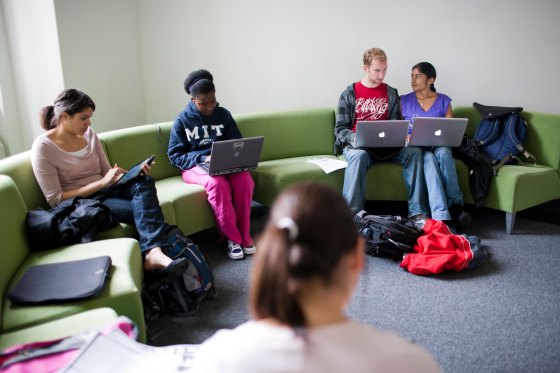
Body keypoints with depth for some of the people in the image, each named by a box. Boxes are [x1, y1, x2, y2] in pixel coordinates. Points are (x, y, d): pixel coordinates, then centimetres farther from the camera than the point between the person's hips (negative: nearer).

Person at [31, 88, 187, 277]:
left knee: (144, 182, -27)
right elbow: (55, 200, -14)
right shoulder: (43, 147, -10)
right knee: (143, 209, -28)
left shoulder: (89, 134, 8)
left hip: (104, 191, 6)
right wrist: (102, 183, -21)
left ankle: (153, 253, -40)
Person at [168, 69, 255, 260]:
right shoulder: (182, 120, 1)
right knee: (217, 183, -37)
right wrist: (202, 158, -18)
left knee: (244, 178, -32)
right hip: (194, 166, -3)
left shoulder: (224, 115, 8)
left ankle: (245, 234, -21)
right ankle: (232, 238, -24)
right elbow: (175, 156, -2)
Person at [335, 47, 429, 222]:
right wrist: (354, 138, -19)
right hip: (356, 146, -3)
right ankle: (351, 213, -38)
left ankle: (417, 211, -24)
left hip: (386, 147, 3)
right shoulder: (349, 94, 6)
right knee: (359, 155, -39)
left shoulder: (391, 93, 15)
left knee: (414, 151, -24)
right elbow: (340, 129, 3)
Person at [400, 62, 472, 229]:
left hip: (440, 146, 1)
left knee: (443, 153, -37)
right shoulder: (404, 101, 9)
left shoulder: (443, 101, 11)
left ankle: (455, 206, -37)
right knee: (429, 158, -37)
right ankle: (442, 217, -51)